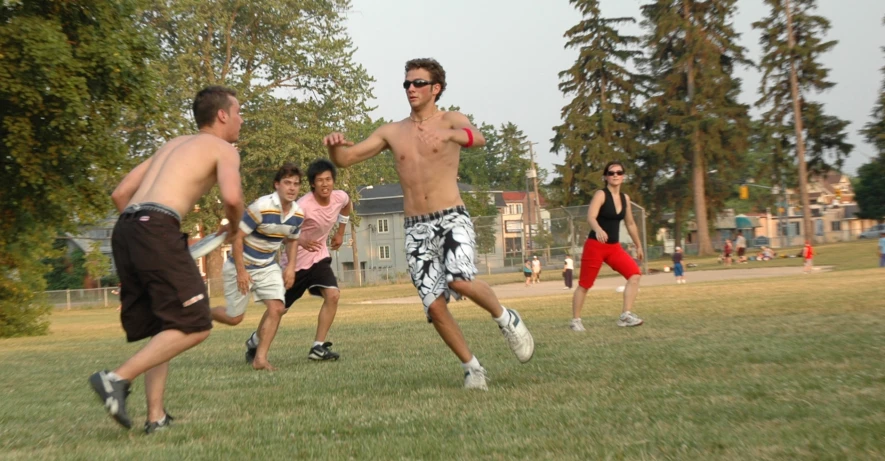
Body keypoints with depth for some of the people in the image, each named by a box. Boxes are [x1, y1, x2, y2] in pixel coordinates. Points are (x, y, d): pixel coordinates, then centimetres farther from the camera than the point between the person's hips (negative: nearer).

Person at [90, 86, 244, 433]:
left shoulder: (173, 144, 30)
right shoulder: (224, 149, 9)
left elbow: (120, 194, 27)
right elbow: (231, 197, -11)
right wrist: (234, 228, 10)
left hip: (125, 229, 8)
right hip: (157, 229, -8)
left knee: (162, 329, 15)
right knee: (194, 327, -6)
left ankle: (156, 417, 10)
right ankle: (118, 378, -16)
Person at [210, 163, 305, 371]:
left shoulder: (298, 214, -4)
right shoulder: (261, 207, -25)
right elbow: (238, 237, -21)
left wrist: (291, 267, 2)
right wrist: (241, 271, -21)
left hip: (268, 267, 5)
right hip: (241, 266, -5)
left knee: (277, 308, -14)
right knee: (234, 318, 3)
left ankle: (260, 357, -4)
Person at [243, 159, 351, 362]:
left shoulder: (340, 197, -10)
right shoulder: (303, 205, -28)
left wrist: (340, 232, 15)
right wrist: (301, 242, -40)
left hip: (319, 256, 4)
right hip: (295, 261, -4)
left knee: (333, 294, -19)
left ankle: (318, 347, -12)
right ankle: (254, 342, 32)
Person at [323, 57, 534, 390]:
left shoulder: (450, 120, 1)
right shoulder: (391, 132, 11)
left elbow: (478, 139, -21)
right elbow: (345, 159, 10)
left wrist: (449, 135, -44)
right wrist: (335, 145, -15)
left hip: (452, 220, -4)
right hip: (416, 229, 4)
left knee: (461, 281, -28)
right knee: (434, 305, -4)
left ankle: (505, 319, 1)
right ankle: (472, 367, 14)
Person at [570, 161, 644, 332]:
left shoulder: (625, 198, 8)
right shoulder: (600, 195, -11)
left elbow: (630, 223, 21)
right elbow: (590, 217, -28)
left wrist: (638, 246, 25)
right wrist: (598, 230, -48)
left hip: (615, 247, 6)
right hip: (595, 245, -6)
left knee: (634, 274, -14)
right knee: (584, 284, 0)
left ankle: (626, 315, -13)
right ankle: (575, 320, 15)